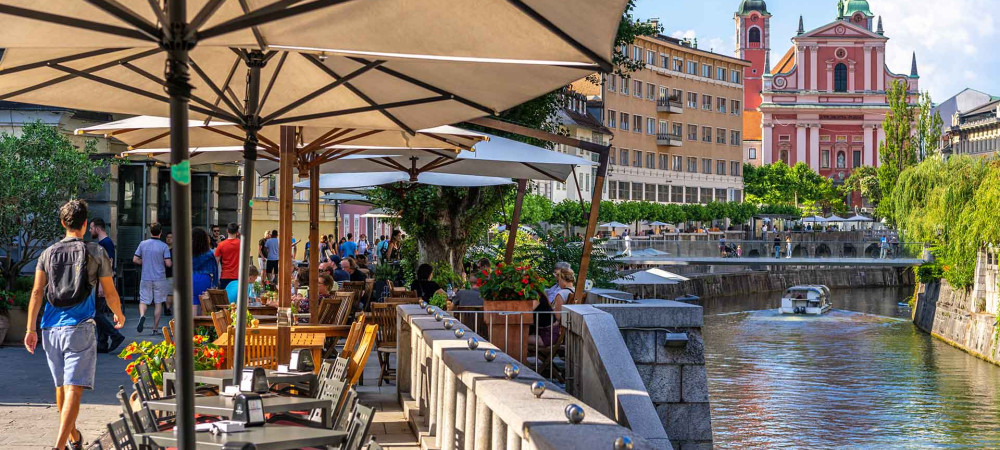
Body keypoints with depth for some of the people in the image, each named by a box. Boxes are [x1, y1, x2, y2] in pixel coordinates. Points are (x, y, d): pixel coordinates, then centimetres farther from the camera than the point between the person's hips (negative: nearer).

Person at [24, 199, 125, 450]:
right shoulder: (96, 253, 1)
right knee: (74, 389, -9)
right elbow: (110, 293, 5)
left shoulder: (48, 254, 8)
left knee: (61, 387, 19)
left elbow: (37, 292, 1)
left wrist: (30, 329, 2)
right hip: (79, 329, -4)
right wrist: (119, 315, 24)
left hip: (51, 329, 4)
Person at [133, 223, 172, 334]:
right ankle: (155, 328, 9)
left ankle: (142, 315, -23)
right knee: (158, 303, 7)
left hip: (146, 278, 1)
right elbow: (168, 263, -12)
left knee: (143, 300, 8)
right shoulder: (164, 246, -8)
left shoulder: (143, 244, 0)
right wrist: (173, 263, 11)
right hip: (160, 278, -1)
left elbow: (135, 260, 1)